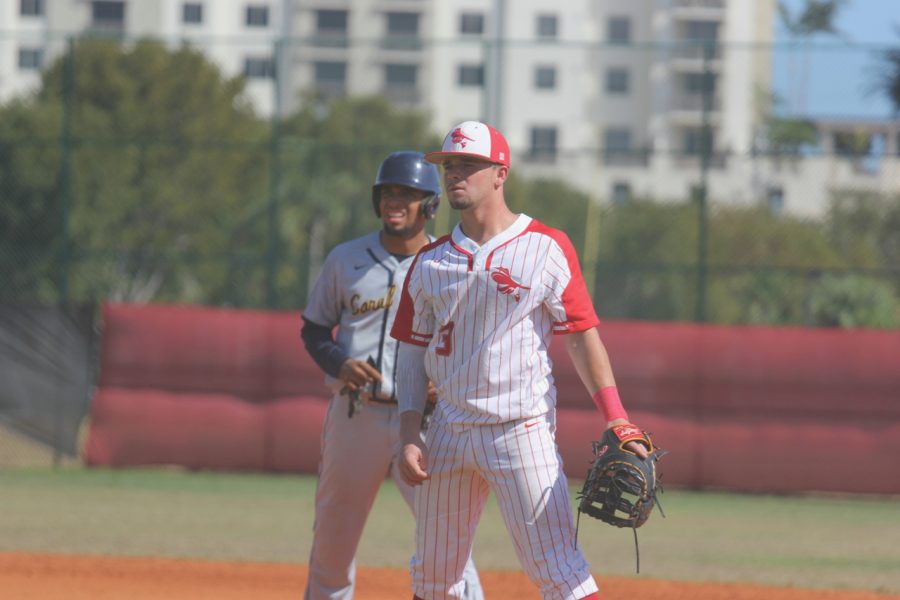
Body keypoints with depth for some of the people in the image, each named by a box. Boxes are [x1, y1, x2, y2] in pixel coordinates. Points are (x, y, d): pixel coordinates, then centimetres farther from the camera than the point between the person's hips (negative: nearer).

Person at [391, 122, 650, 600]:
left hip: (521, 431, -5)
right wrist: (408, 437, 2)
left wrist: (617, 421, -13)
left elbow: (583, 338, -4)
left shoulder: (546, 249, -2)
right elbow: (412, 356, 12)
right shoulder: (430, 261, 10)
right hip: (449, 432, 5)